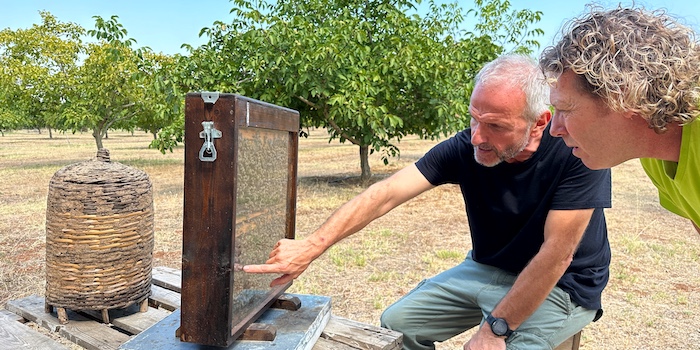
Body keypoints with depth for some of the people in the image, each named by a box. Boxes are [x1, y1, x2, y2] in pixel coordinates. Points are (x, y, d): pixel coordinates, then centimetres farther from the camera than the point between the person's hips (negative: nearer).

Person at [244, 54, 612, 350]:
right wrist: (311, 246, -33)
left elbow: (556, 254, -26)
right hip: (485, 269, 4)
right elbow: (385, 194, -24)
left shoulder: (576, 152, -27)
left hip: (559, 284, -3)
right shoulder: (464, 148, -17)